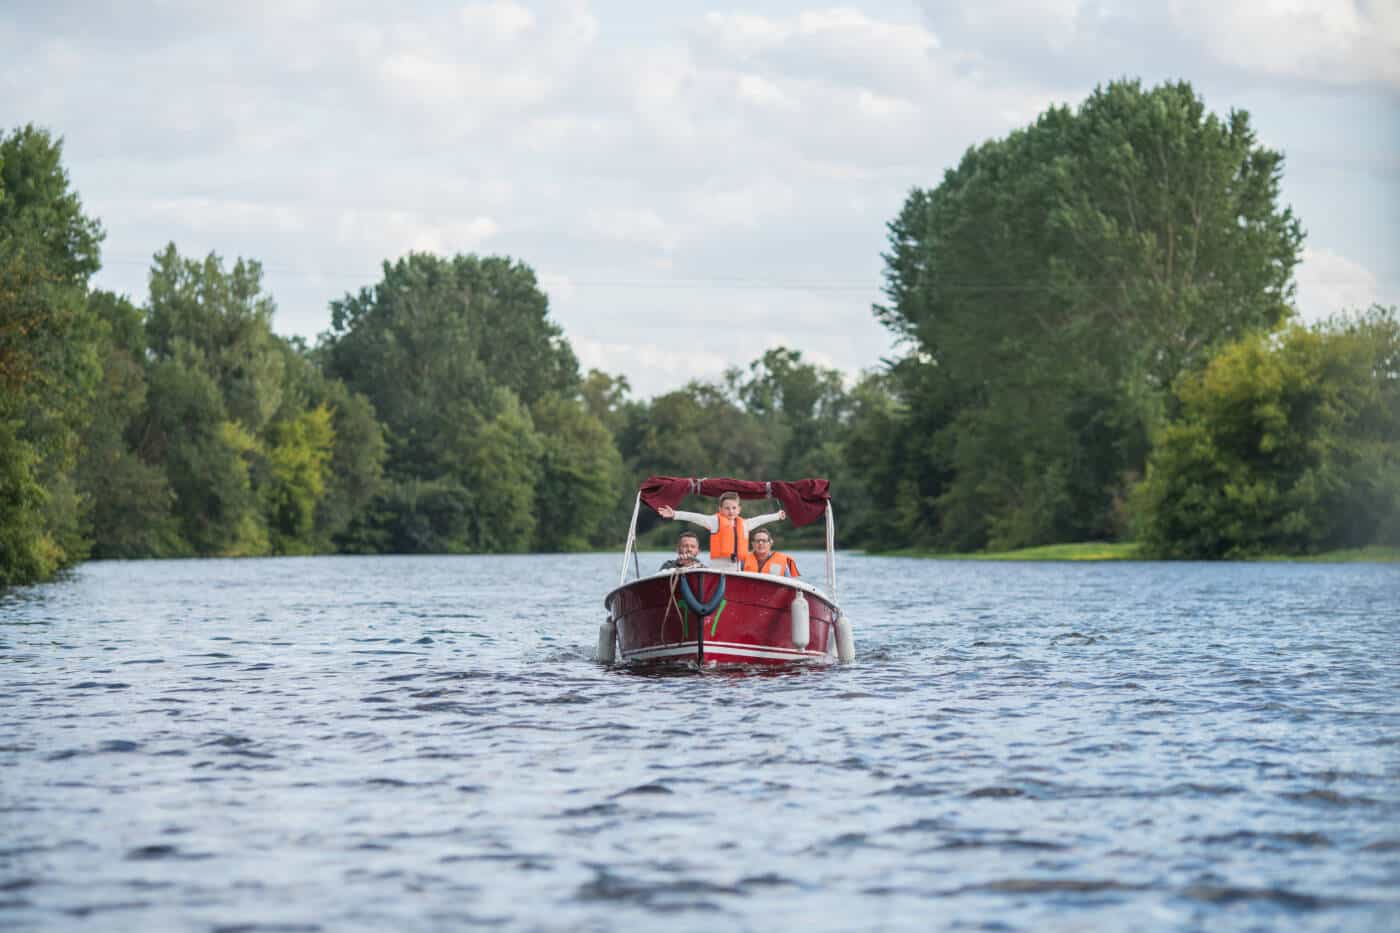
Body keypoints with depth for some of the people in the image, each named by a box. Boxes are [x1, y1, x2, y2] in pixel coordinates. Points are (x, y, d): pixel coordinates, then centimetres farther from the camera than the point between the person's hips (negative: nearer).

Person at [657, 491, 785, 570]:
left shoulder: (743, 523, 18)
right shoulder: (716, 521, 0)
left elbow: (759, 520, 34)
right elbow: (695, 517, -11)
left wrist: (777, 516, 49)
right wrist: (674, 514, -22)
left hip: (737, 569, 6)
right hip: (720, 569, -6)